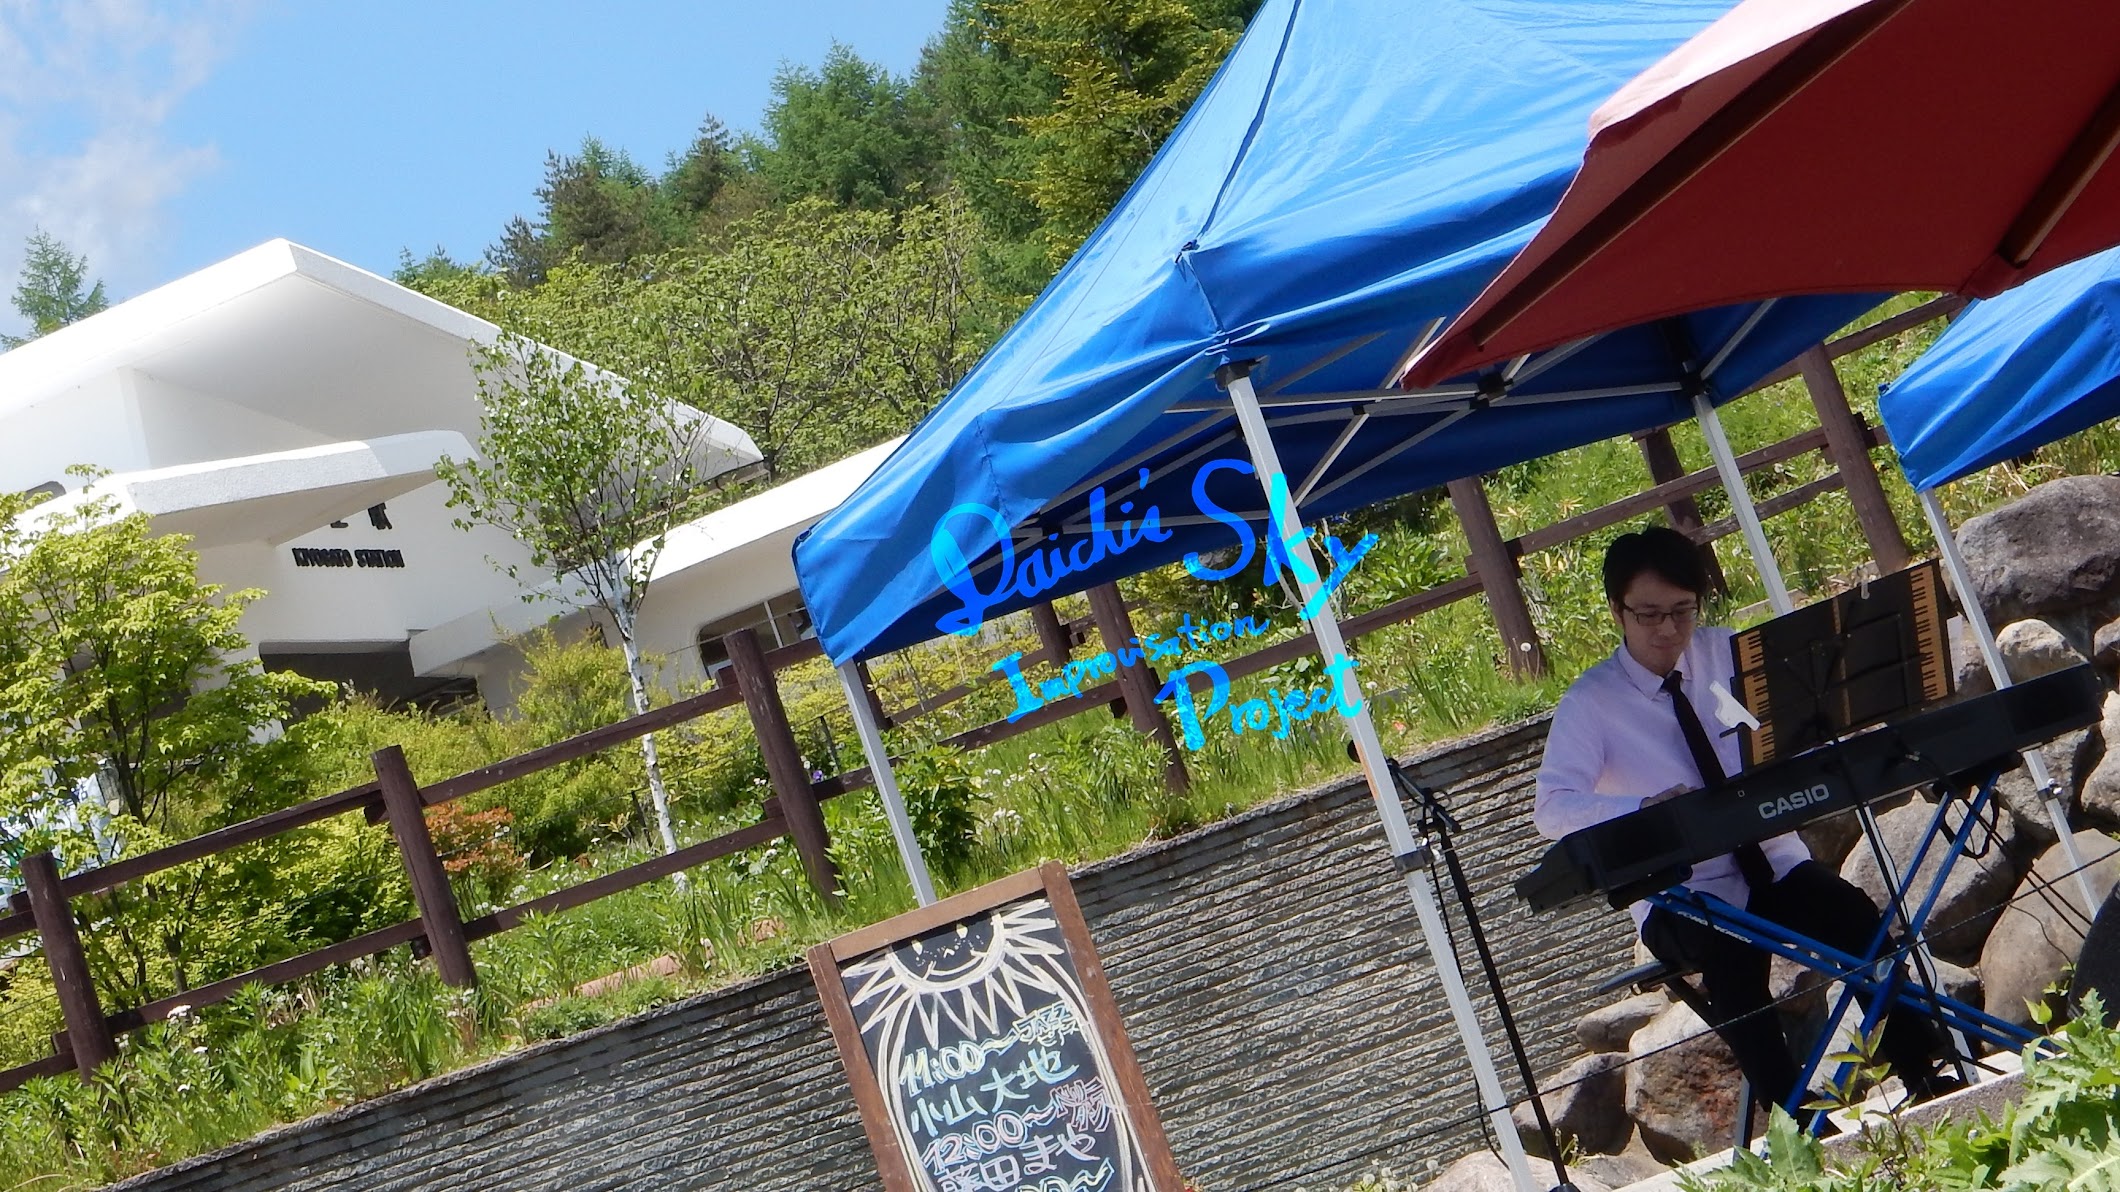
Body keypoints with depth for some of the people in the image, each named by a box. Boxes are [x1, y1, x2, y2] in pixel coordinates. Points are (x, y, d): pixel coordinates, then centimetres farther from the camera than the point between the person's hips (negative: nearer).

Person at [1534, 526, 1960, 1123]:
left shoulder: (1726, 654, 5)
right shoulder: (1589, 704, -7)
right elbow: (1552, 807, -19)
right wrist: (1646, 806, -36)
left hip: (1775, 862, 3)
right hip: (1682, 897, -3)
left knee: (1858, 916, -26)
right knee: (1731, 957, -35)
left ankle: (1921, 1072, -17)